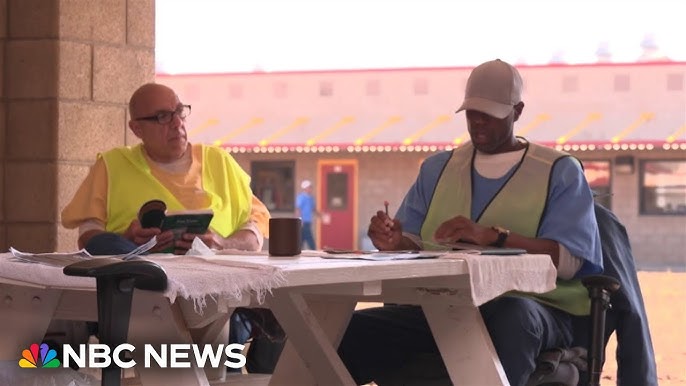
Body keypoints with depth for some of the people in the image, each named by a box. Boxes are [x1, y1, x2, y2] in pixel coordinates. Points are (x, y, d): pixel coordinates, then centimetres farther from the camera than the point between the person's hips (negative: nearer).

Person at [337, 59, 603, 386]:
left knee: (513, 317, -43)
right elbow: (416, 247, 16)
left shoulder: (560, 172, 8)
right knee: (347, 331, -23)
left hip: (532, 307, -3)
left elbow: (568, 260, -6)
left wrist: (492, 236, -19)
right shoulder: (437, 168, 22)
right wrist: (395, 243, -9)